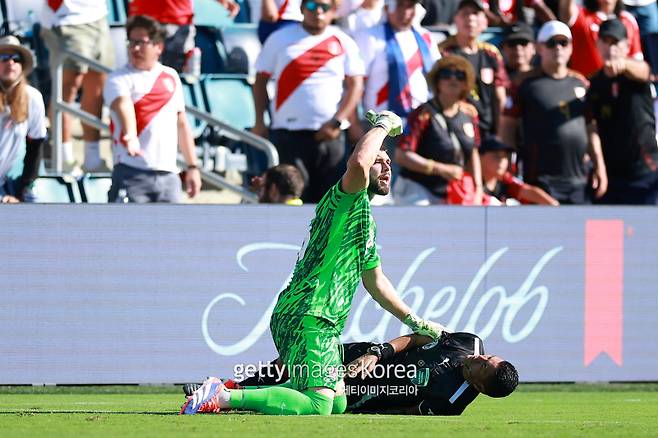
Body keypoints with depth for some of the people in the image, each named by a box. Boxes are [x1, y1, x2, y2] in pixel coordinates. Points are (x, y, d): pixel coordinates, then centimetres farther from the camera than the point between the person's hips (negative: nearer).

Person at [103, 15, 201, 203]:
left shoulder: (171, 77, 15)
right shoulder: (119, 80, -3)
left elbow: (181, 124, 21)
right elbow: (123, 105, -25)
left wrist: (192, 166, 18)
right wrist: (130, 137, -45)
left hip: (168, 175, 5)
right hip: (132, 174, -5)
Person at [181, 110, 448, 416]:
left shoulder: (368, 222, 26)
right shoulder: (345, 201, -5)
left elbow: (375, 282, 35)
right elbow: (358, 164, -29)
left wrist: (416, 323, 34)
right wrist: (383, 125, -12)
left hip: (324, 323, 11)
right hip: (307, 316, -11)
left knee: (338, 402, 14)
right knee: (318, 406, -22)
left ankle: (231, 392, 16)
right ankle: (224, 397, -17)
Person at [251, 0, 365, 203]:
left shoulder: (343, 43, 7)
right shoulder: (280, 39, 5)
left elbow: (355, 85, 3)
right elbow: (261, 80, 8)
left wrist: (336, 122, -8)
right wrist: (259, 122, -1)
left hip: (330, 135, 2)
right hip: (288, 133, -2)